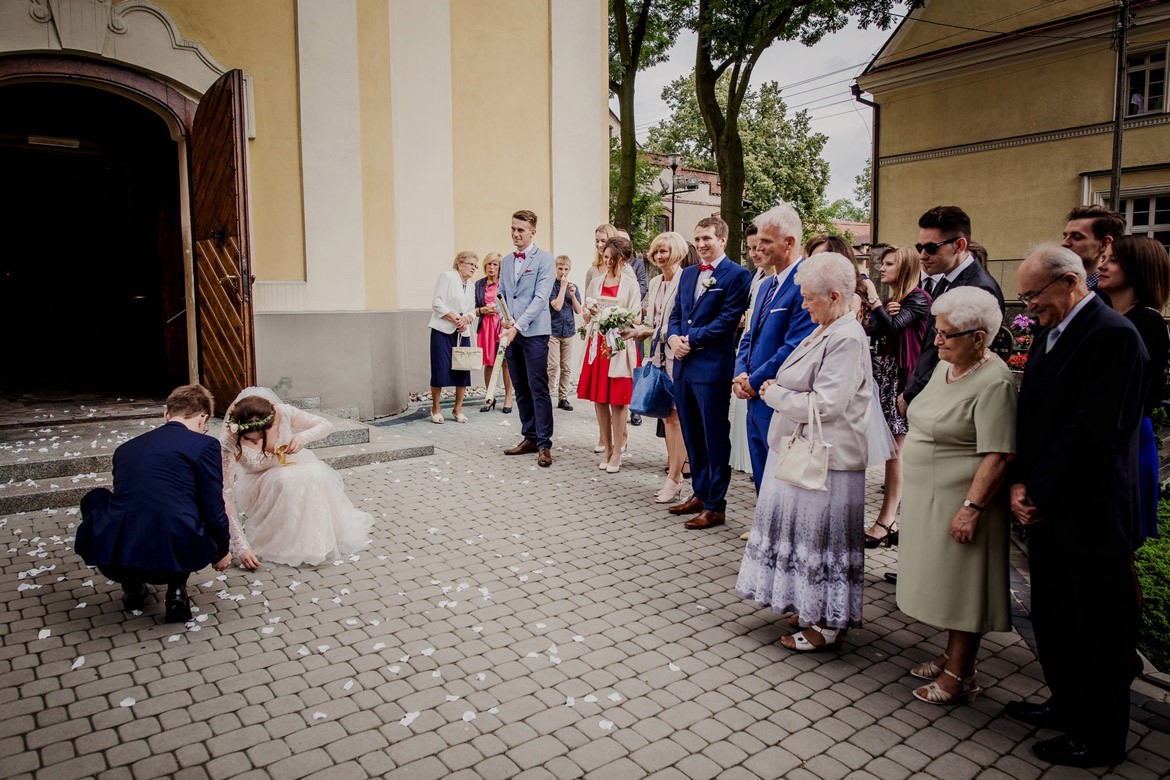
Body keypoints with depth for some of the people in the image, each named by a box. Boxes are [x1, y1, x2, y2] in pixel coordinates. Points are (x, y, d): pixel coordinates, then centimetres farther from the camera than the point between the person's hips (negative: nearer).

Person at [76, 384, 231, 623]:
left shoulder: (126, 448, 20)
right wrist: (221, 552, 21)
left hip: (115, 561, 4)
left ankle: (132, 586, 23)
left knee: (95, 499, 31)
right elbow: (214, 511, 0)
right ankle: (176, 588, 12)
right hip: (176, 557, -4)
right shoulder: (204, 445, 3)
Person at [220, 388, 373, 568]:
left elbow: (327, 425, -12)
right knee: (285, 481, -36)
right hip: (256, 484, -2)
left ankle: (315, 539, -9)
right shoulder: (228, 441, -31)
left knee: (317, 474, -31)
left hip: (290, 467, 3)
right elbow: (226, 493, -29)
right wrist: (241, 546, -34)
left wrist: (304, 436, -35)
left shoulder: (282, 413, -27)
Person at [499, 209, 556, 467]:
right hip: (511, 332, 6)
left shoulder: (545, 260, -5)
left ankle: (544, 444, -2)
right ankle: (530, 438, 20)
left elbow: (540, 298, -13)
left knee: (538, 388, -7)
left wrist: (518, 326, -19)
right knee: (520, 389, 10)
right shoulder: (507, 260, 15)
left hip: (534, 332, -6)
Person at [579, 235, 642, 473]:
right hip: (597, 344, 4)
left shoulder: (631, 285, 1)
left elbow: (636, 319, -3)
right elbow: (585, 315, 16)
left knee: (618, 400, -2)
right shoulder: (596, 282, 11)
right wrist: (591, 313, -6)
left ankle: (617, 453, 6)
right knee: (599, 399, 5)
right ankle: (607, 449, 16)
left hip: (620, 345, -4)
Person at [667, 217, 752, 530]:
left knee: (715, 438, 1)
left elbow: (728, 319, -14)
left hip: (713, 367, -7)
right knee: (692, 436, 15)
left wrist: (691, 340, -13)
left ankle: (715, 506, 10)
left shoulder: (737, 275, -6)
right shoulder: (688, 273, 17)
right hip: (684, 365, 8)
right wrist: (673, 337, -3)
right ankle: (700, 494, 29)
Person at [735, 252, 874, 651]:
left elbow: (824, 405, -24)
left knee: (821, 538, 3)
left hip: (822, 459, -10)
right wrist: (778, 390, 2)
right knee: (808, 533, 18)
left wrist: (774, 394, -12)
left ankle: (828, 625, 17)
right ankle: (813, 608, 33)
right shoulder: (825, 330, 11)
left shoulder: (847, 339, -19)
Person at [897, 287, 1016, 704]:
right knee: (945, 581, 18)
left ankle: (960, 675, 16)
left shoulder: (993, 383, -21)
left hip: (960, 500, -9)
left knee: (961, 584, 3)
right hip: (930, 496, 9)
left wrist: (972, 508, -25)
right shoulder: (946, 365, 7)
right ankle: (951, 654, 33)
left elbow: (997, 456, -24)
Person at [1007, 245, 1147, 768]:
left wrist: (1038, 491, -14)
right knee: (1051, 617, 20)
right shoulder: (1049, 333, 11)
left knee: (1098, 630, 8)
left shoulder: (1113, 335, -17)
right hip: (1048, 508, 9)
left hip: (1090, 514, -8)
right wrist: (1020, 483, -1)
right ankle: (1068, 706, 39)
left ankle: (1101, 739, 25)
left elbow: (1092, 429, -21)